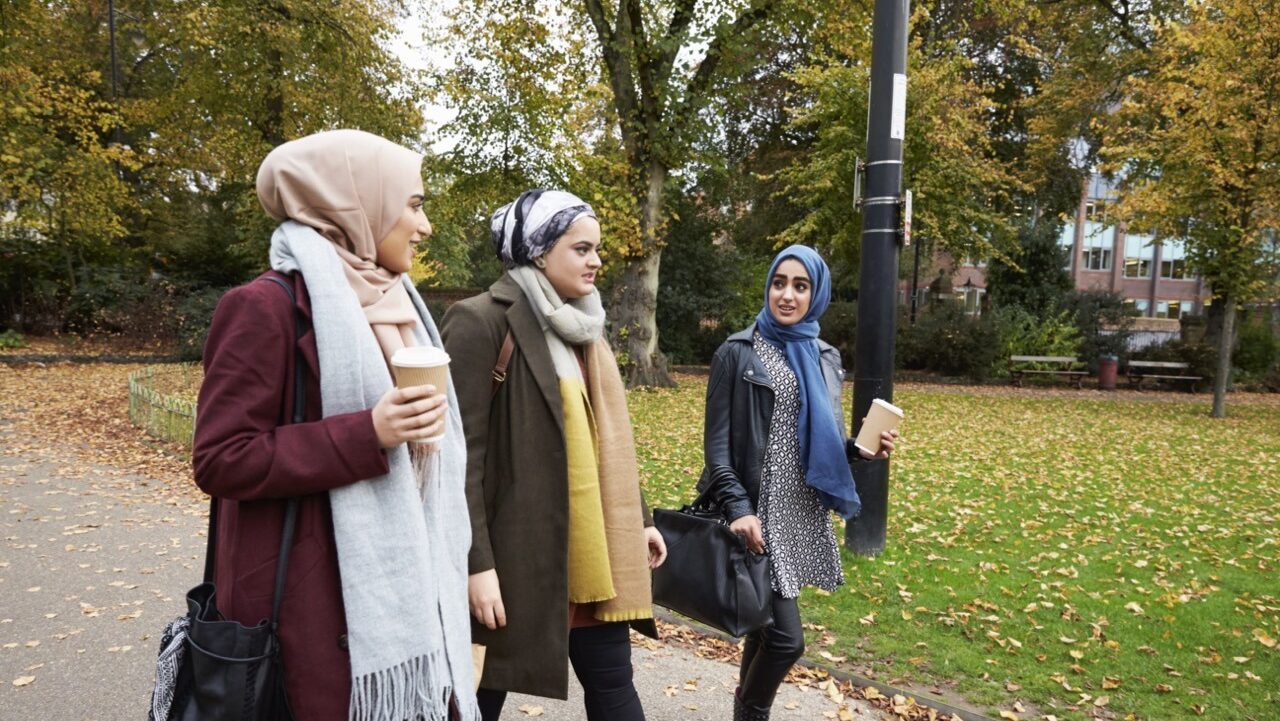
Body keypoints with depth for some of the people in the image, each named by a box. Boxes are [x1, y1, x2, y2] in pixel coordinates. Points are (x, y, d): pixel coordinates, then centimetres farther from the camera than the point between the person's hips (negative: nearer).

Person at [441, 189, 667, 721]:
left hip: (589, 546, 7)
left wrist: (638, 518, 16)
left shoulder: (580, 324, 12)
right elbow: (464, 452, -17)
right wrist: (478, 562, -19)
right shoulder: (481, 323, -13)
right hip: (516, 548, -7)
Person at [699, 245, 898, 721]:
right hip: (759, 512, -6)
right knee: (786, 637, -7)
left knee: (767, 624, 15)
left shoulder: (823, 358, 11)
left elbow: (827, 442, 16)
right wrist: (737, 508, -20)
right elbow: (716, 443, -9)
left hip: (804, 513, 6)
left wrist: (862, 447, -4)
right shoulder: (738, 352, -6)